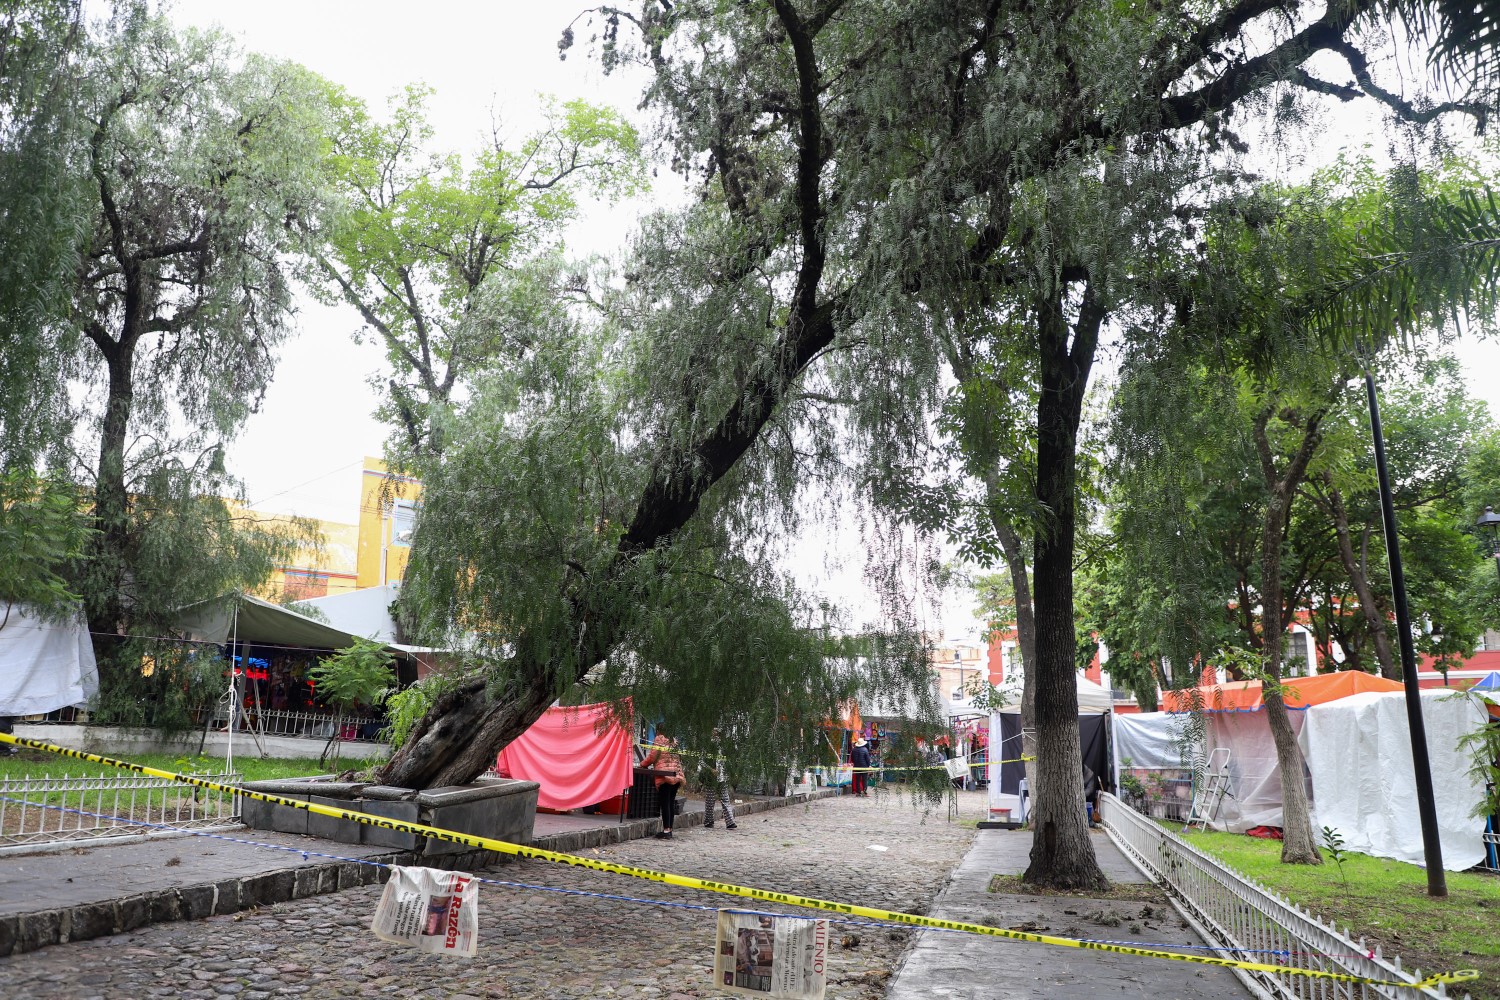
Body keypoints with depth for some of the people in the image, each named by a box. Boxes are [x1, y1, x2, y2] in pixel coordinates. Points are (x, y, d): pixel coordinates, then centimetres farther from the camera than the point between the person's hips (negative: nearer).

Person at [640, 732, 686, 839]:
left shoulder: (659, 739, 0)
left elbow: (652, 756, -3)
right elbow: (679, 759, 17)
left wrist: (643, 764, 11)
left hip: (665, 775, -6)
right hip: (677, 776, 6)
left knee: (665, 803, -4)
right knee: (671, 803, 11)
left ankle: (666, 831, -6)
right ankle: (669, 829, 13)